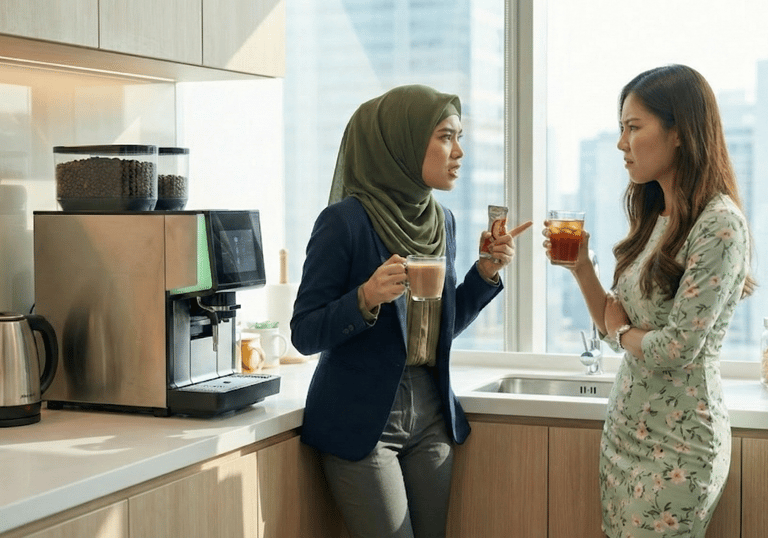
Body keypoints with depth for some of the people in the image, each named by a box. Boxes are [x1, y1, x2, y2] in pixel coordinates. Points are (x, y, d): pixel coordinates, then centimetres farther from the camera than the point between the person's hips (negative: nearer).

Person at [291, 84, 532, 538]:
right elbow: (304, 335, -12)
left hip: (430, 416, 7)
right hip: (362, 420, -6)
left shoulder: (442, 220, 7)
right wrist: (366, 298, -28)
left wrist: (485, 273, 2)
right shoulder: (346, 220, -13)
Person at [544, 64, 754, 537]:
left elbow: (677, 347, -20)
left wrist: (621, 331, -2)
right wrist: (581, 268, -2)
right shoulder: (655, 218, 10)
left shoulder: (719, 224, -17)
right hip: (625, 428, 8)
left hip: (677, 442, -8)